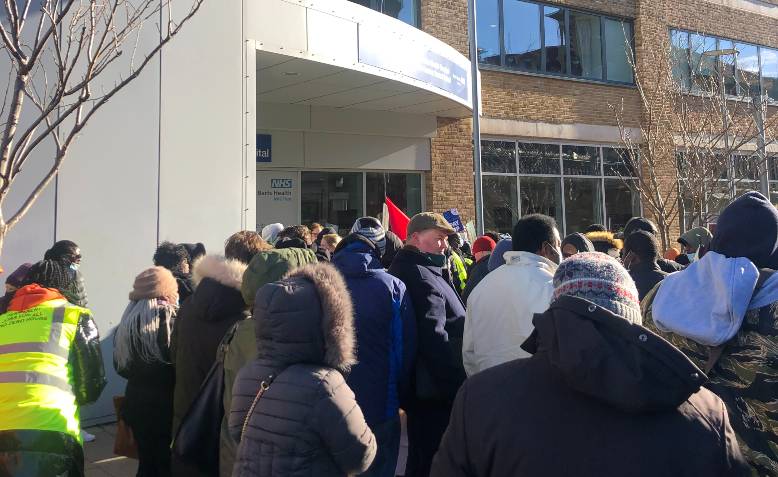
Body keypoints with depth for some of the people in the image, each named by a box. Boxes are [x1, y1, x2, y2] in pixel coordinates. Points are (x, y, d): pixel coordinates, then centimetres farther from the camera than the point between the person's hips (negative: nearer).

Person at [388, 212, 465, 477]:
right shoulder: (421, 276, -17)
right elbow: (434, 338, -25)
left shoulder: (409, 269, 16)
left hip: (419, 386, 10)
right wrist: (458, 386, -22)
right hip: (437, 391, -10)